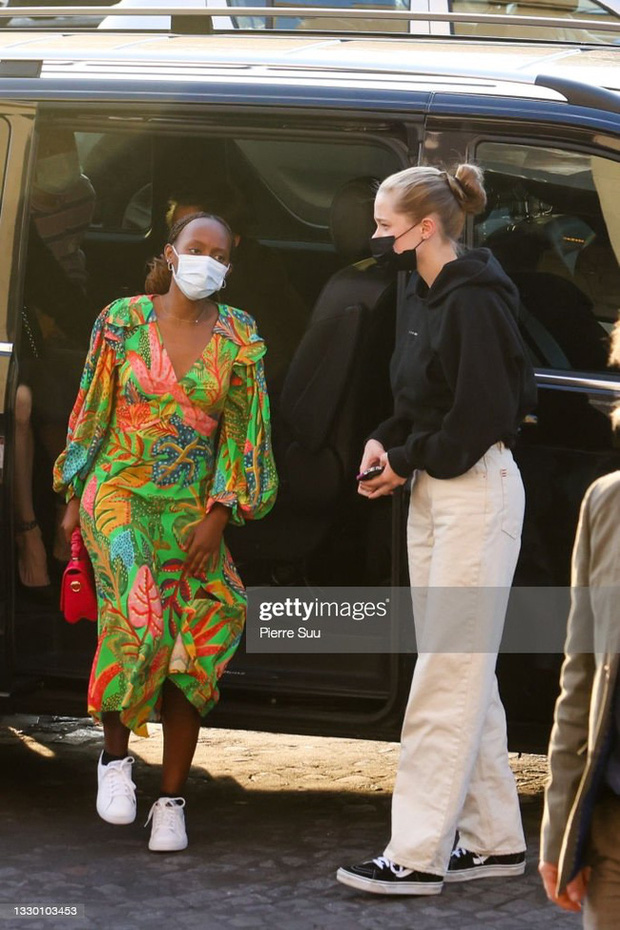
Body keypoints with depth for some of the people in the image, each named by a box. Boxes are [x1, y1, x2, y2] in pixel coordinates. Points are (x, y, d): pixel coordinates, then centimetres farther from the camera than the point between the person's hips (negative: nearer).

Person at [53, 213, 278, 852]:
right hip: (119, 494, -2)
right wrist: (74, 499, 8)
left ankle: (171, 801, 8)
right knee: (137, 616, -26)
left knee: (192, 653, -3)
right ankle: (115, 752, -5)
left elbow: (242, 430, 2)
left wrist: (219, 516, -5)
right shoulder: (124, 320, 1)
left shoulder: (238, 337, 3)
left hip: (191, 511, 2)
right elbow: (93, 412, 7)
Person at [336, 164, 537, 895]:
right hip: (433, 492, 10)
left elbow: (481, 412, -21)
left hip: (477, 491, -10)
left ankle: (418, 856, -8)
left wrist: (408, 459, -11)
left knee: (448, 676, -9)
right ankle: (493, 839, 20)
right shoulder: (421, 299, 12)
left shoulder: (474, 301, -17)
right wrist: (385, 444, 2)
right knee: (466, 676, 13)